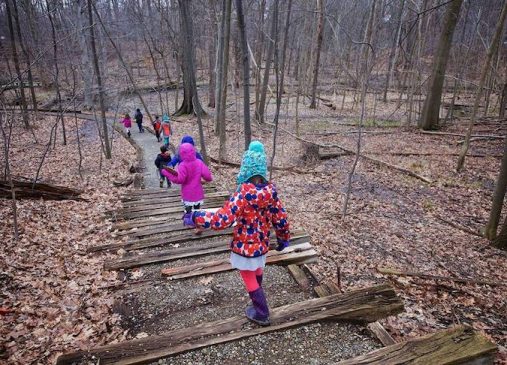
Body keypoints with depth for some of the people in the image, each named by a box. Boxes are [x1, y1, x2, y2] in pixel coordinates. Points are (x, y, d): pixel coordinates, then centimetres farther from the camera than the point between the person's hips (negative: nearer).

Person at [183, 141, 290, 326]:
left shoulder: (243, 193, -28)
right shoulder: (271, 190, -10)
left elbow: (222, 219, -33)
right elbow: (280, 217, -1)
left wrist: (195, 217, -23)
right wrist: (283, 238, 15)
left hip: (245, 245, -7)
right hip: (262, 243, 7)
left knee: (249, 279, 15)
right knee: (257, 272, 31)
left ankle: (262, 313, 30)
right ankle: (259, 302, 56)